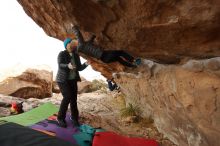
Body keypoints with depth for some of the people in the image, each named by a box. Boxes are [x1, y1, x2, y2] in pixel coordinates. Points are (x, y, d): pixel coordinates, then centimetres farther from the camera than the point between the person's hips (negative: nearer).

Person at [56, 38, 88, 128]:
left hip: (72, 80, 5)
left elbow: (79, 68, 3)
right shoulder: (62, 54, -11)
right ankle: (60, 118, -1)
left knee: (73, 98, -2)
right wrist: (68, 66, -45)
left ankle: (74, 117, 18)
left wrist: (86, 64, -15)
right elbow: (60, 66, -25)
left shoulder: (76, 55, 4)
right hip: (63, 80, -4)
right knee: (67, 97, -19)